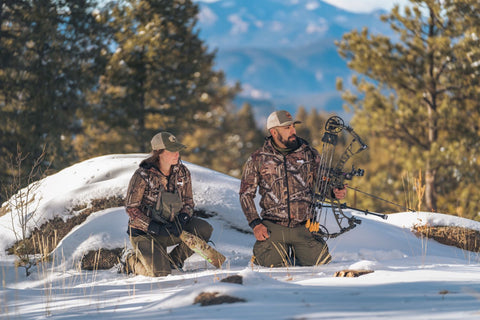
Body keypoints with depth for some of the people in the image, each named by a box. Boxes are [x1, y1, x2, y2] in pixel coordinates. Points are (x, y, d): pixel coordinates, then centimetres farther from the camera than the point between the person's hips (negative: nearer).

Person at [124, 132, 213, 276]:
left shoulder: (183, 172, -2)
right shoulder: (143, 175, -18)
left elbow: (188, 202, 6)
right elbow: (131, 209, -14)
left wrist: (181, 220, -17)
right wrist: (155, 228, -23)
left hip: (169, 226, 5)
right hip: (144, 232, -5)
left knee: (204, 230, -18)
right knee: (160, 272, -24)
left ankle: (173, 260, 3)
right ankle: (135, 261, 11)